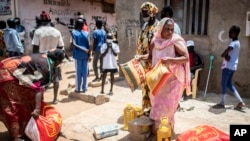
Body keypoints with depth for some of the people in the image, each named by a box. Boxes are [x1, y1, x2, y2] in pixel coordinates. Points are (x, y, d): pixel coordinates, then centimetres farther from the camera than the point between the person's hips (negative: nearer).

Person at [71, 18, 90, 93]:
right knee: (85, 71, 8)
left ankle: (78, 88, 8)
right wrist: (89, 55, 3)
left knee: (78, 71, 4)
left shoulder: (74, 32, -3)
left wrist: (85, 50, -8)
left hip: (78, 54, -2)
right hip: (85, 54, 2)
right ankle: (84, 87, 13)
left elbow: (75, 44, -11)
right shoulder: (86, 33, 4)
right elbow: (88, 45, 0)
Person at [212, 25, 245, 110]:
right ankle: (241, 102, 16)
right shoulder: (237, 42, 15)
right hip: (232, 66, 10)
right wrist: (226, 56, -11)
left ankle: (222, 103, 7)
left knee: (224, 84, -1)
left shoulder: (233, 43, -17)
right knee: (229, 84, 16)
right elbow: (226, 53, 10)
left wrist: (225, 55, -1)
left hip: (228, 66, -10)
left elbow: (222, 54, -22)